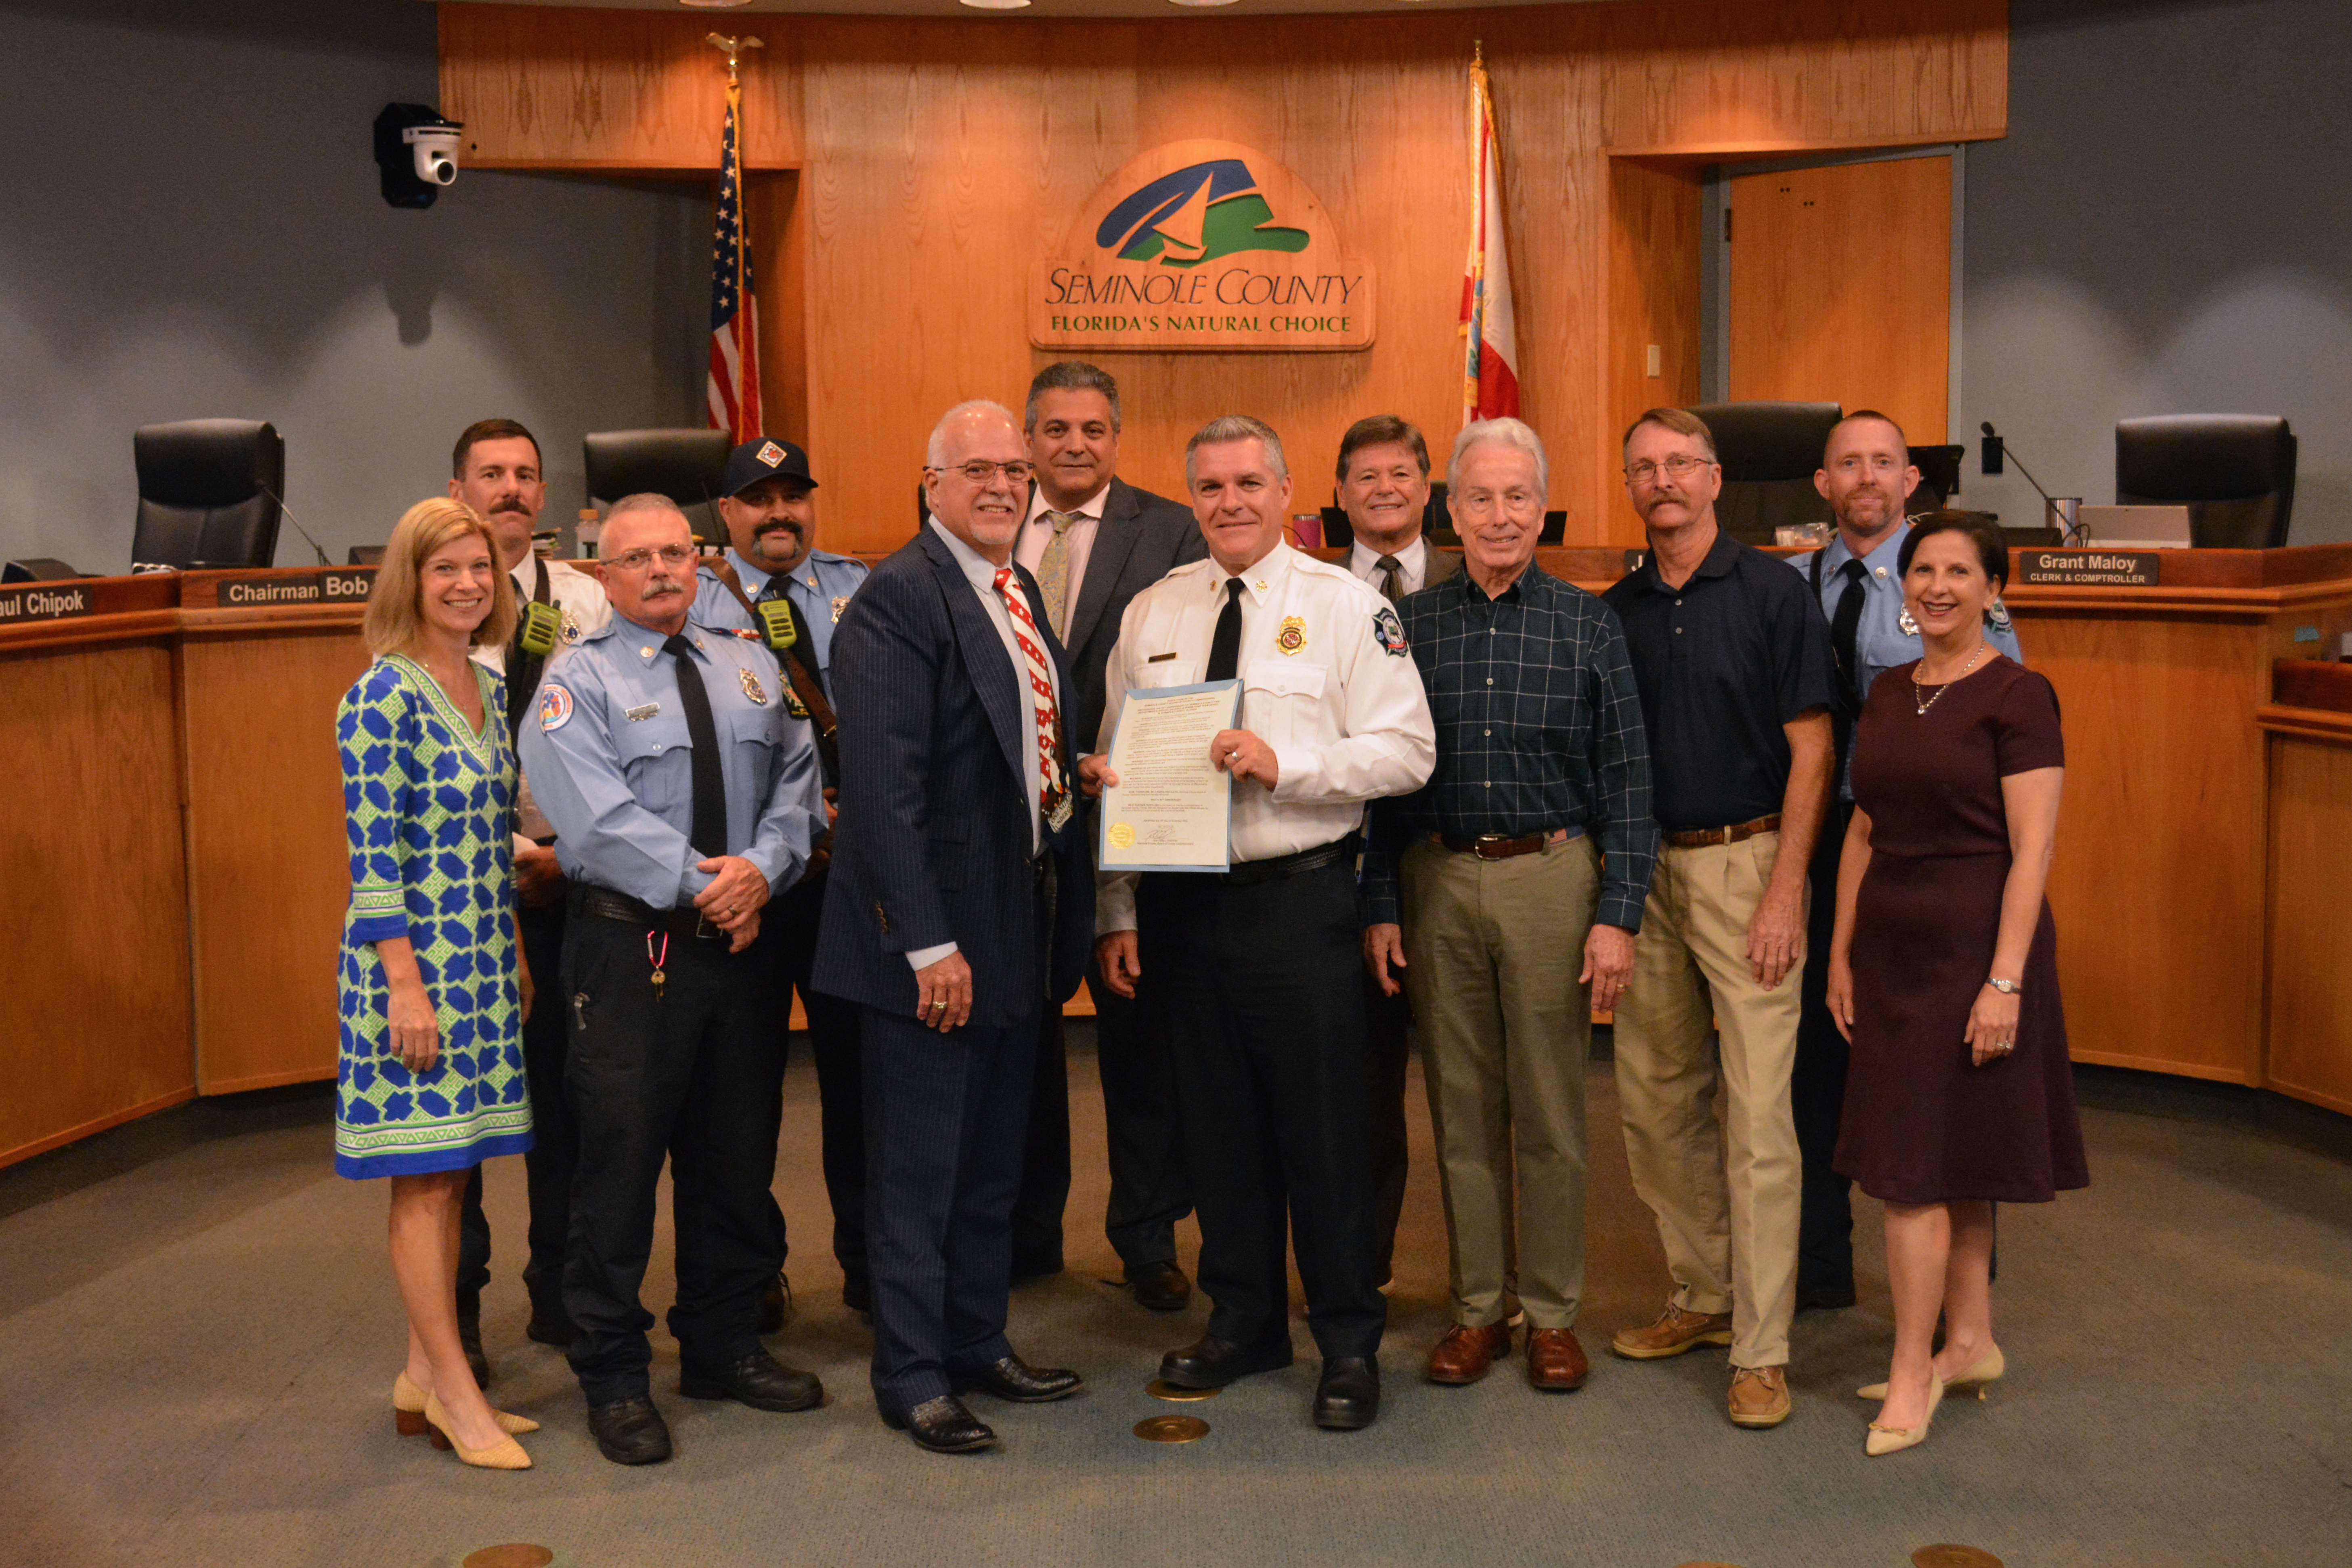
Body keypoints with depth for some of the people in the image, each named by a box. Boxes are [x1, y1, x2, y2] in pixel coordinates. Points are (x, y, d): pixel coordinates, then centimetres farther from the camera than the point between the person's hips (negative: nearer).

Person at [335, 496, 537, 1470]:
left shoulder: (487, 687, 10)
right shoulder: (383, 700, -14)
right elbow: (374, 860, -16)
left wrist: (514, 955, 16)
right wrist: (407, 987, -19)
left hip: (483, 960, 8)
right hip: (413, 961, -8)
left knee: (450, 1171, 12)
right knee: (424, 1179, 0)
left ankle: (425, 1376, 22)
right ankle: (454, 1391, 8)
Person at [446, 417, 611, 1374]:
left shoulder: (585, 603, 5)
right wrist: (518, 854, -12)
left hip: (569, 874, 3)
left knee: (567, 1088, 10)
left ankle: (561, 1294, 23)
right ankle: (455, 1310, 17)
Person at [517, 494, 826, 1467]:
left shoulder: (747, 668, 14)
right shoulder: (578, 678, -3)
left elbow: (795, 779, 6)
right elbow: (596, 816, -14)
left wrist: (761, 867, -12)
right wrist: (699, 880, -18)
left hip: (741, 941, 5)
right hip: (629, 946, -5)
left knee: (737, 1155, 13)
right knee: (620, 1158, -1)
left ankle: (724, 1348, 29)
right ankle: (614, 1379, 12)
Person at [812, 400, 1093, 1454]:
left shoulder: (1022, 594, 13)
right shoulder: (896, 598, -15)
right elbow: (884, 784, -20)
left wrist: (1063, 922, 8)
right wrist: (929, 942, -22)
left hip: (1019, 927, 8)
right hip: (938, 932, -8)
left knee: (994, 1158, 19)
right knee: (917, 1167, 5)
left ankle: (979, 1341, 33)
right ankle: (912, 1376, 18)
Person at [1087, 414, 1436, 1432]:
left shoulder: (1345, 605, -2)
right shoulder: (1151, 614, 10)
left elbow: (1406, 752, -8)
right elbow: (1116, 768, 11)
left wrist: (1284, 761, -21)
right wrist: (1117, 911, 6)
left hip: (1300, 898, -4)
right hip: (1181, 902, 4)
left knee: (1322, 1126, 2)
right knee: (1218, 1120, 13)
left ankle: (1349, 1343, 17)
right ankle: (1242, 1320, 30)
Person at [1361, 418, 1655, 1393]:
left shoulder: (1587, 626, 2)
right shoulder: (1411, 626, 6)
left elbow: (1627, 781, 0)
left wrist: (1618, 915, -6)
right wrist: (1380, 908, 2)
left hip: (1552, 876, -1)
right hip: (1438, 881, 2)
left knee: (1550, 1108, 4)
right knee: (1461, 1105, 8)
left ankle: (1552, 1313, 17)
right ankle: (1477, 1308, 20)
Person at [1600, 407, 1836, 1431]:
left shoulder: (1771, 592, -3)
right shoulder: (1616, 610, 10)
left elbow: (1809, 749, -6)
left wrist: (1785, 890, -13)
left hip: (1745, 864, -5)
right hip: (1647, 870, 5)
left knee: (1757, 1110, -6)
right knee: (1653, 1099, 10)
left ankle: (1761, 1348, 0)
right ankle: (1704, 1295, 26)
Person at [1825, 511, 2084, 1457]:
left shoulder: (2016, 696, -10)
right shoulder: (1888, 695, 10)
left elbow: (2032, 851, -14)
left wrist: (2005, 981, -18)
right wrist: (1842, 953, 10)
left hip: (1971, 944, -6)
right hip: (1891, 945, 6)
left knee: (1911, 1164, -5)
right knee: (1950, 1163, 14)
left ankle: (1913, 1373, 6)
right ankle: (1970, 1342, 26)